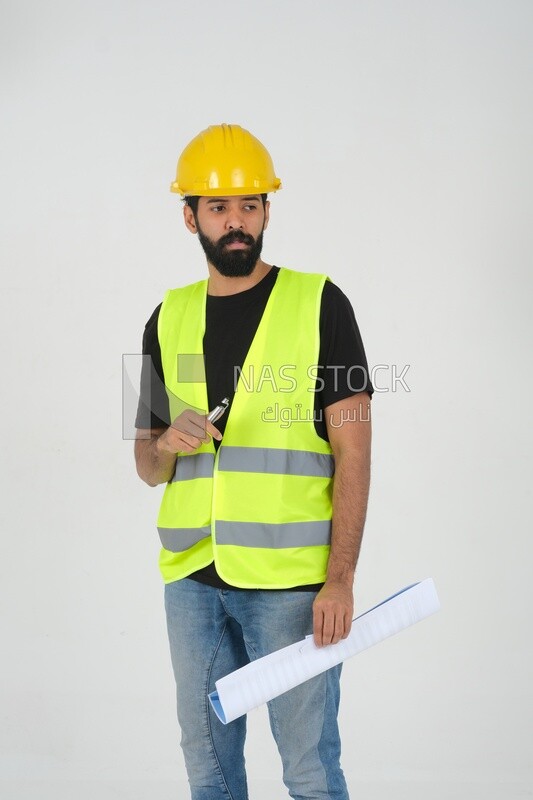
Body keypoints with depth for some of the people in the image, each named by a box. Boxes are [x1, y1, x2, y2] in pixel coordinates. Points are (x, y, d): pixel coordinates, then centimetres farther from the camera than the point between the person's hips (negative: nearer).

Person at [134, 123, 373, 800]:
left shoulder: (319, 305, -3)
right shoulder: (169, 320, 10)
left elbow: (353, 453, -7)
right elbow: (148, 466, 14)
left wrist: (340, 579, -15)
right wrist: (167, 442, -10)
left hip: (291, 581, -4)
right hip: (192, 579, 4)